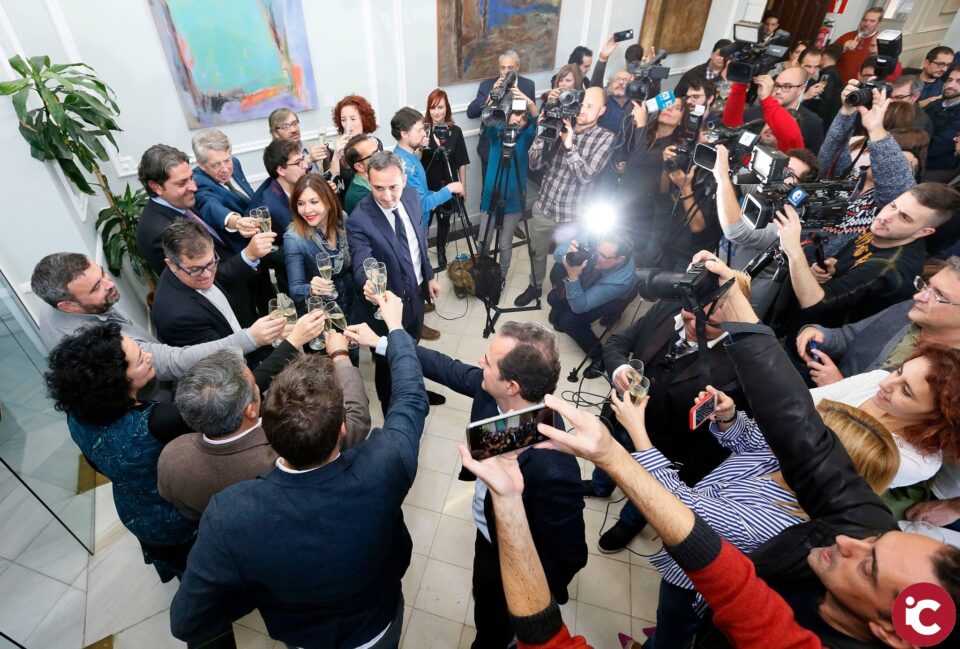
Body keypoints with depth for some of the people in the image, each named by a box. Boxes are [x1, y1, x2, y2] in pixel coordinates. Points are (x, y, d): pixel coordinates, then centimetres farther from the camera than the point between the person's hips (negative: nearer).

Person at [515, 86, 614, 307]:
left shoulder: (606, 138, -9)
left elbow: (586, 175, -20)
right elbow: (534, 164, -5)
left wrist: (569, 145, -28)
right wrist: (541, 134, -18)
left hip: (572, 215, -3)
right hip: (543, 207, 3)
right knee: (537, 252, 19)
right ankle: (534, 287, 44)